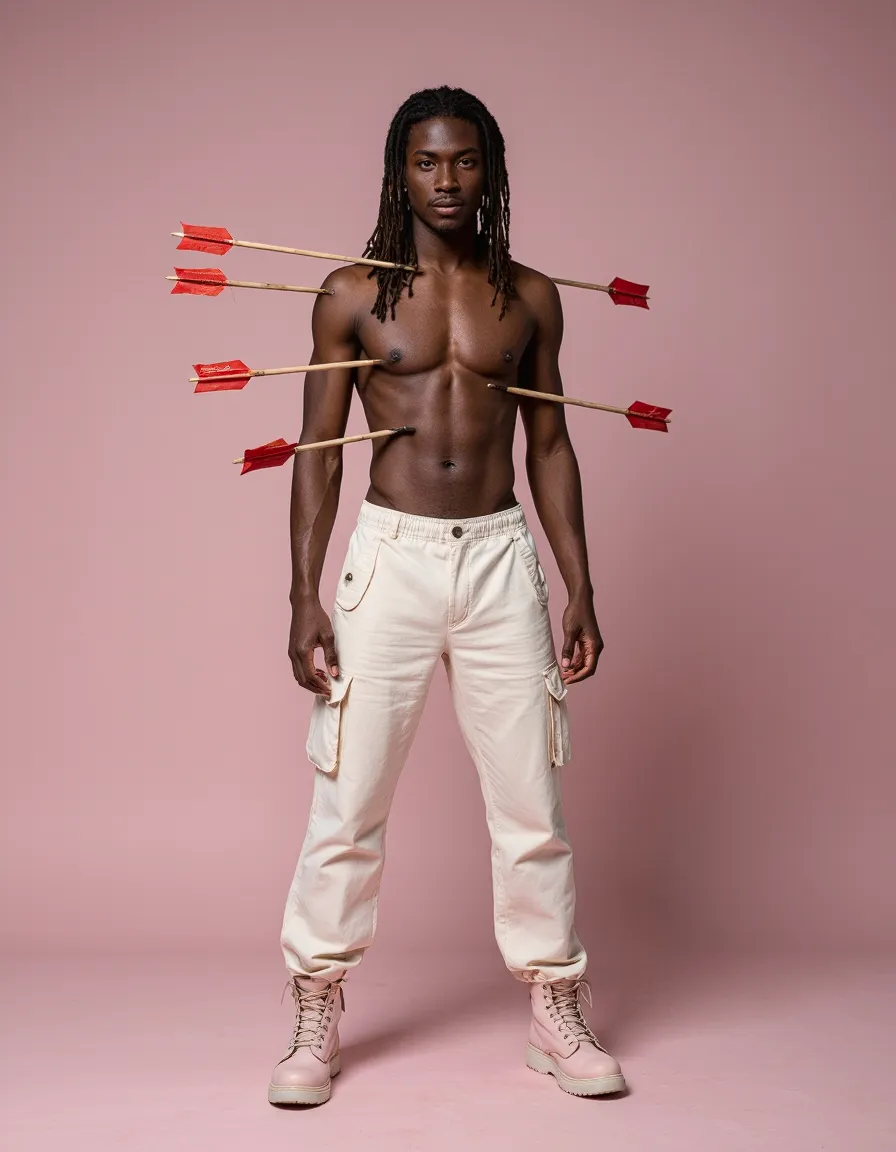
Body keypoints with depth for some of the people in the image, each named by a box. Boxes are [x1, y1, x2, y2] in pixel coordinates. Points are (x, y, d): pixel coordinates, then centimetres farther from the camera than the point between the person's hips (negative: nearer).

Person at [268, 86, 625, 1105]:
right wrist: (304, 598, -5)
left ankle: (556, 1018, 22)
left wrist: (581, 590, 6)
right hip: (390, 557, -1)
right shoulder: (353, 294, 2)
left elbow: (549, 447, 11)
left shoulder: (529, 297, 8)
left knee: (530, 801, 7)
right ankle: (316, 1020, 19)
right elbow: (319, 450, 2)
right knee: (349, 801, 2)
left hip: (502, 559, 2)